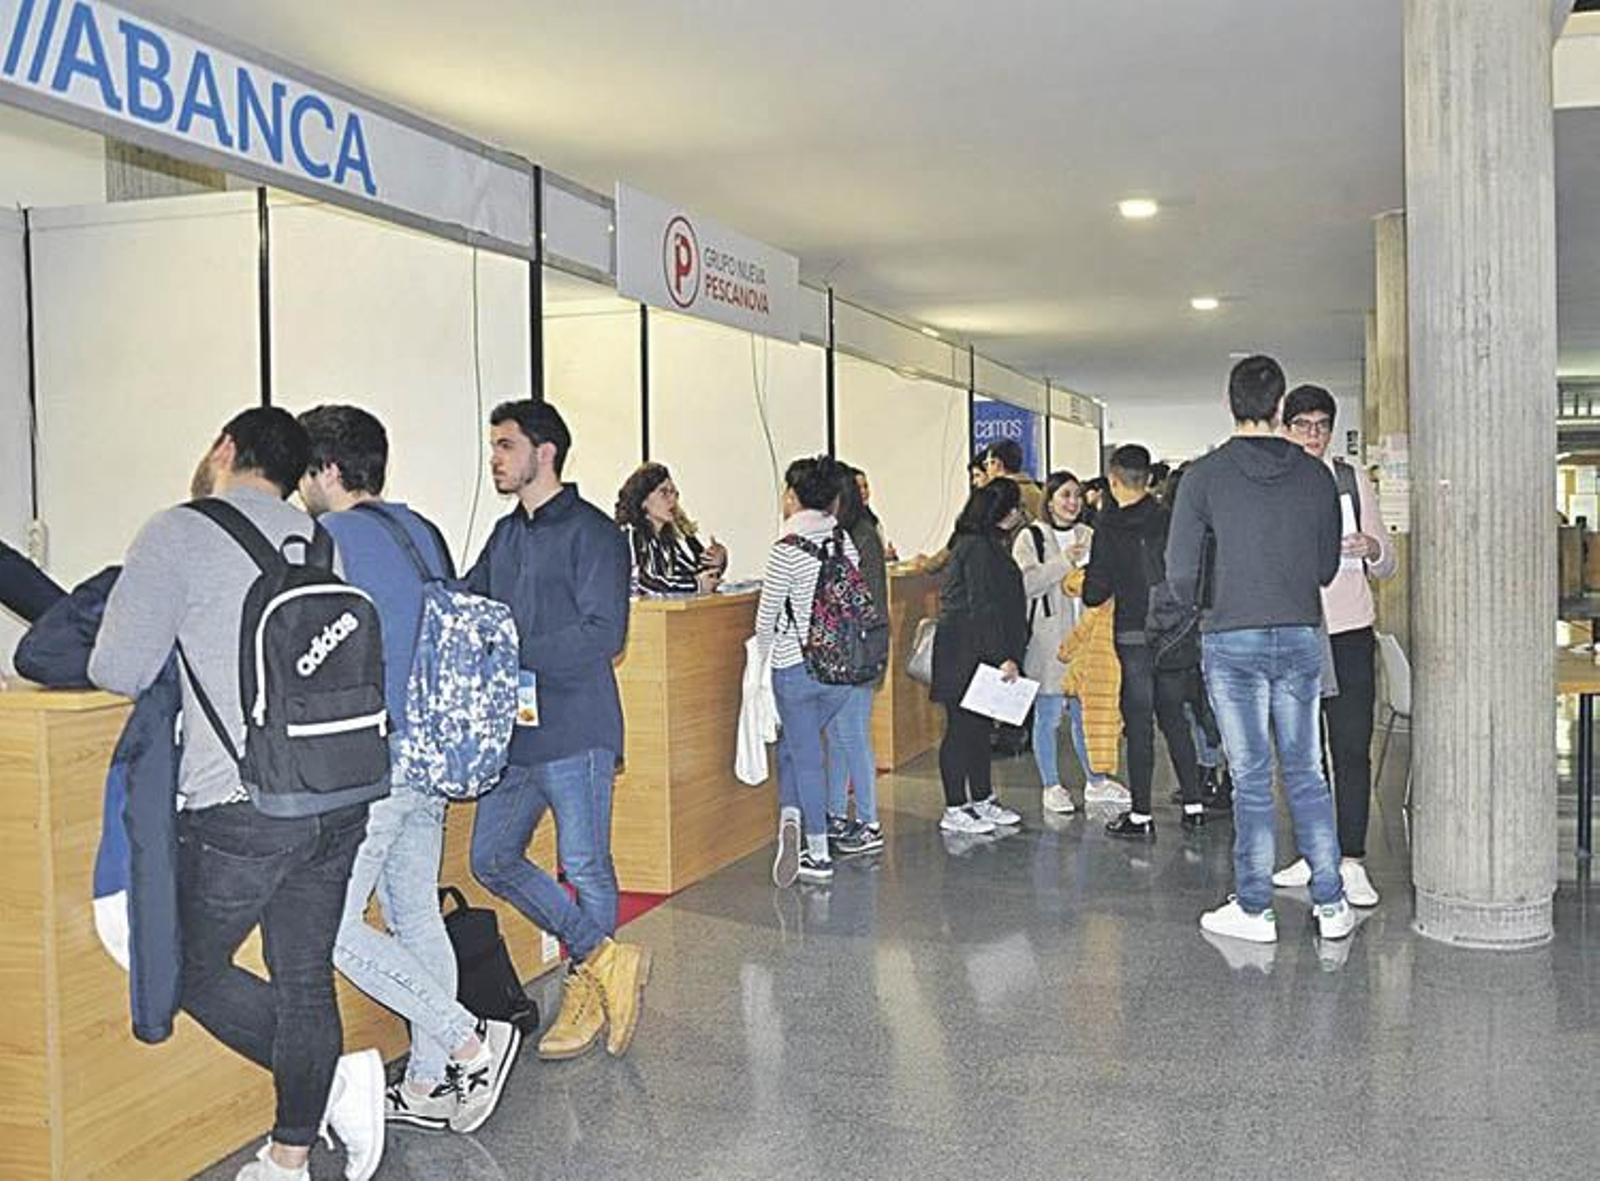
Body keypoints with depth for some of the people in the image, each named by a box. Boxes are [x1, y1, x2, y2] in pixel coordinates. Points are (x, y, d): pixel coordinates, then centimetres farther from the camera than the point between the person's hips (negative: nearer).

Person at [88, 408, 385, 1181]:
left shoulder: (178, 535, -6)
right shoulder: (319, 541, 11)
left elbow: (119, 672, -8)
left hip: (240, 807, -6)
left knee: (193, 968, 14)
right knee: (304, 978, 14)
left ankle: (335, 1077, 2)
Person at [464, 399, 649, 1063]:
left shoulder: (591, 532, -8)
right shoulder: (505, 535, 16)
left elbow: (604, 633, -17)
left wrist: (514, 655, -21)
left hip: (574, 730, -8)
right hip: (515, 732, 8)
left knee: (585, 867, 2)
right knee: (492, 859, 7)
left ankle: (586, 995, 20)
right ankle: (606, 957, 12)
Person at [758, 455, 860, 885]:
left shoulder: (787, 549, -15)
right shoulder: (846, 541, 2)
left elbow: (767, 615, -10)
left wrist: (764, 652, 8)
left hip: (796, 665, -5)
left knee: (806, 755, 5)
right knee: (795, 743, 21)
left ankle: (819, 854, 4)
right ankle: (793, 820, 11)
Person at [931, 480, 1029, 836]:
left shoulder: (987, 543, 15)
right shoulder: (979, 547, -16)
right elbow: (983, 608, -21)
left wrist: (1007, 653, 19)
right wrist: (1002, 657, -22)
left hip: (978, 653, 10)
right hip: (964, 654, -10)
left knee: (979, 726, 15)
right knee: (961, 728, -3)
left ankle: (982, 800, 24)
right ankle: (955, 810, 3)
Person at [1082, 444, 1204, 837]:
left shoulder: (1109, 528, -9)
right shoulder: (1170, 520, 1)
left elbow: (1095, 593, -8)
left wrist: (1085, 581, 12)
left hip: (1134, 638, -4)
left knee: (1139, 726, 2)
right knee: (1175, 719, 15)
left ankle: (1141, 816, 5)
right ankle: (1193, 805, 19)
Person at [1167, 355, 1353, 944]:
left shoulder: (1204, 475, -7)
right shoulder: (1315, 475, 2)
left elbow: (1180, 572, -7)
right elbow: (1327, 568, 8)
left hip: (1232, 640, -3)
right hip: (1301, 637, 3)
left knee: (1251, 779, 3)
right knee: (1306, 775, 12)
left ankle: (1254, 909, 9)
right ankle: (1331, 904, 15)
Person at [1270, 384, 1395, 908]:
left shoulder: (1352, 482, 4)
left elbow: (1387, 566, 7)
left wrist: (1370, 548, -14)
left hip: (1349, 633, -1)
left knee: (1352, 750, -4)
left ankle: (1351, 862, 2)